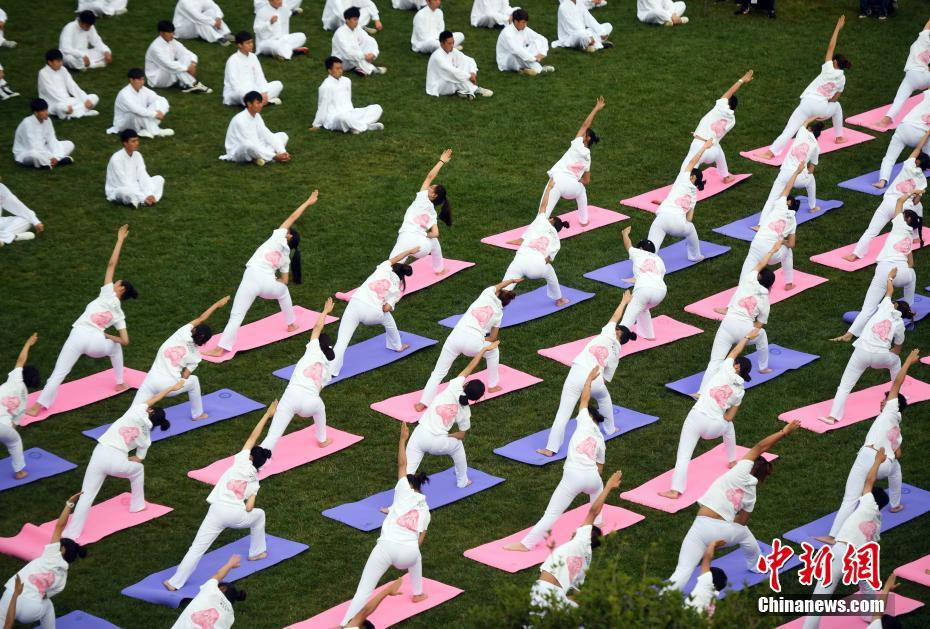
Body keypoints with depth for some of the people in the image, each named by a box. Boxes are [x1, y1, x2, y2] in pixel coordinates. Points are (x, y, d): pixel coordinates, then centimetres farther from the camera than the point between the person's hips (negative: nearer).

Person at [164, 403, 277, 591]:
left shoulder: (242, 461, 8)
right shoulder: (255, 482, 14)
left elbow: (253, 437, 14)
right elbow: (249, 508, 3)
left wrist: (268, 414, 16)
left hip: (218, 511, -2)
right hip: (237, 515, 2)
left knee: (197, 548, -1)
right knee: (259, 515, 34)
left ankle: (175, 582, -5)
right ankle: (257, 552, 43)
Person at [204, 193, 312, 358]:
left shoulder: (279, 238, 16)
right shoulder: (286, 258, 24)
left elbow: (292, 217, 21)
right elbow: (285, 280, 25)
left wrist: (307, 203, 30)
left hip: (252, 277, -4)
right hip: (268, 283, 4)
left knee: (236, 315, -5)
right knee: (283, 290, 40)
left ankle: (220, 348, -11)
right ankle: (291, 324, 48)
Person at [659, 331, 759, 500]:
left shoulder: (726, 371, 3)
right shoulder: (740, 392, 12)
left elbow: (734, 351, 22)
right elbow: (729, 417, 13)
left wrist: (748, 337, 35)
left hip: (697, 417, -3)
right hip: (715, 427, 4)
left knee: (683, 455, -3)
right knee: (728, 425, 39)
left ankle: (676, 490, -14)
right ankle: (732, 460, 49)